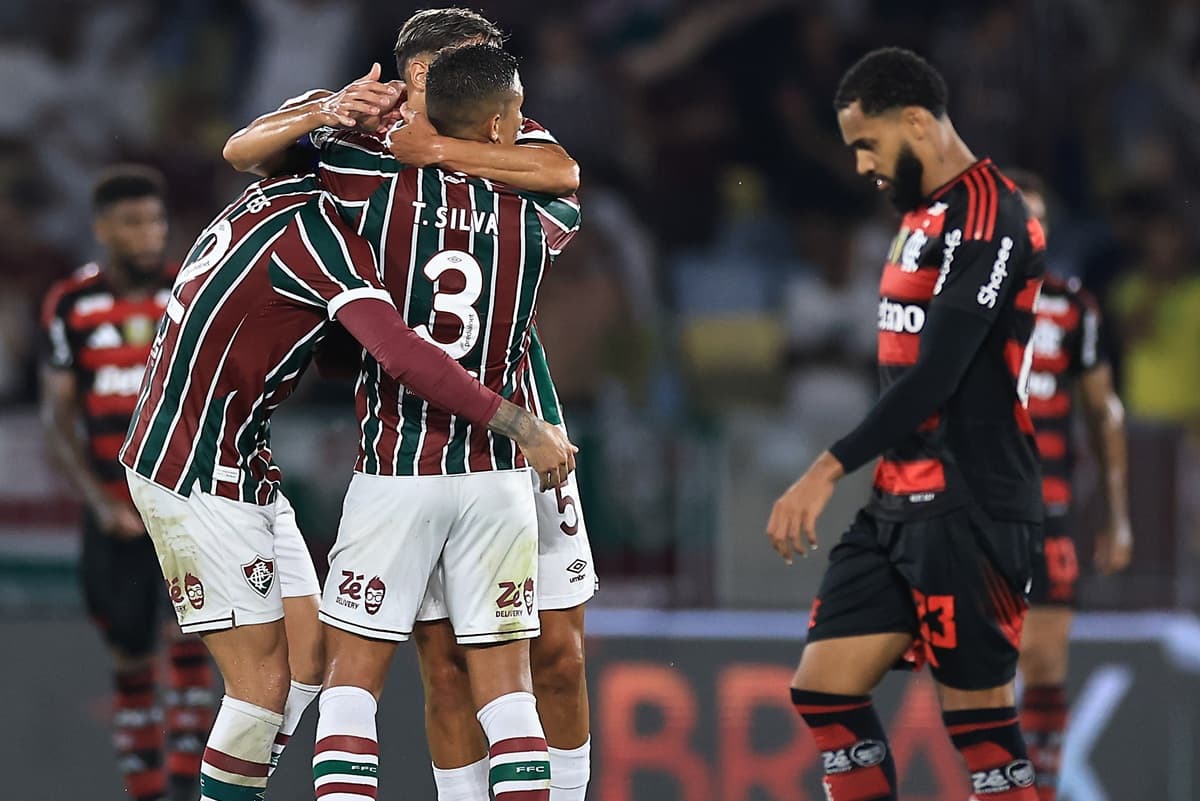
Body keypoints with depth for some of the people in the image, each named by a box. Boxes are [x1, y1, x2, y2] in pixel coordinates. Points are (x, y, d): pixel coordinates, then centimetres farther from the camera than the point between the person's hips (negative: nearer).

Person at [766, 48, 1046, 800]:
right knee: (824, 687, 5)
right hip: (902, 505, 10)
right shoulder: (927, 213, 15)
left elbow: (936, 374, -23)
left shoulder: (985, 214, -16)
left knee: (979, 719, -6)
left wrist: (830, 470, -25)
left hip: (968, 511, -10)